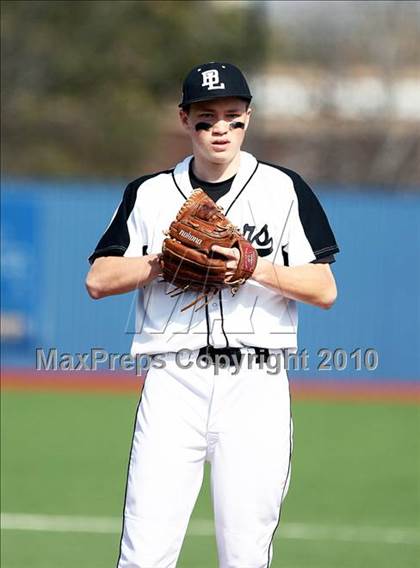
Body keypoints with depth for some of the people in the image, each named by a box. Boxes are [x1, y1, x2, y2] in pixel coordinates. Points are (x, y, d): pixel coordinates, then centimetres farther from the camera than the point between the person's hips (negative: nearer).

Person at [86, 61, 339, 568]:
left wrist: (258, 267, -11)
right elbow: (98, 280, 6)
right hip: (173, 382, 1)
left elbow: (324, 290, 3)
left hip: (257, 387, -1)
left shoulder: (284, 189, 8)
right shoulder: (150, 194, 12)